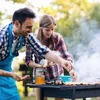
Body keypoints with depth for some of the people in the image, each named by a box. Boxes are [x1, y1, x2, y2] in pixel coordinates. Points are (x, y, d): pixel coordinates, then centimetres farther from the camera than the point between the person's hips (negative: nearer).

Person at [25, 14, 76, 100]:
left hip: (57, 75, 1)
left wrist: (70, 69, -38)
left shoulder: (57, 38, -15)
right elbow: (28, 60, -7)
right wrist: (40, 65, -26)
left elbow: (66, 56, -19)